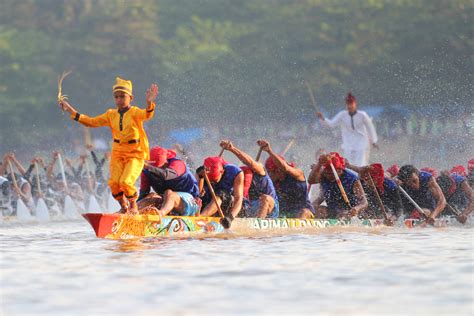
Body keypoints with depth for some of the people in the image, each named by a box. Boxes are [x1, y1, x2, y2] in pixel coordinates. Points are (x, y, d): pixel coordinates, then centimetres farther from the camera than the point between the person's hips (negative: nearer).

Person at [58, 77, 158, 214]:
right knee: (114, 182, -12)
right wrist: (72, 112, 7)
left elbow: (146, 115, -30)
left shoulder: (135, 112, -7)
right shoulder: (111, 115, 8)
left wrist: (149, 103, -52)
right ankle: (124, 207, 13)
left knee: (126, 182, -21)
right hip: (117, 153, 5)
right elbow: (91, 122, 13)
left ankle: (133, 206, 7)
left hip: (135, 153, -5)